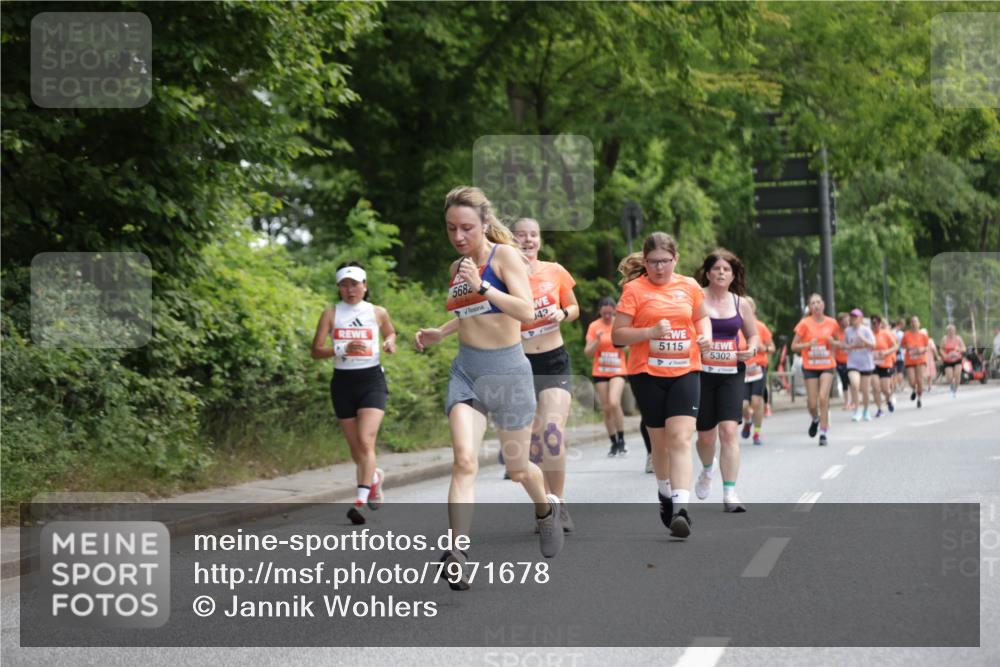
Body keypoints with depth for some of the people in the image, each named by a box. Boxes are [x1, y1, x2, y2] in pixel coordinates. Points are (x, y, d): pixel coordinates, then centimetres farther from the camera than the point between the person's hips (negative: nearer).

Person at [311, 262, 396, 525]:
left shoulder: (378, 313, 4)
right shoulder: (331, 314, 2)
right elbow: (316, 350, -2)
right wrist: (343, 349, -18)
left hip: (372, 379, -2)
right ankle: (374, 476, 41)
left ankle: (361, 500, -20)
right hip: (343, 382, 2)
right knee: (355, 446, 10)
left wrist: (389, 343, 0)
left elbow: (390, 333, 24)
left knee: (366, 441, -18)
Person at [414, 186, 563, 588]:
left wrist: (481, 287, -31)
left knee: (517, 468, 10)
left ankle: (546, 509, 45)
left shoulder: (505, 255, -10)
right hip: (466, 370, 4)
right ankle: (457, 558, -25)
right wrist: (439, 333, 13)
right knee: (464, 460, -17)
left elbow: (526, 312, -23)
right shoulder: (458, 267, 8)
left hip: (507, 371, -4)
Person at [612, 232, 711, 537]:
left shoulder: (689, 286, 6)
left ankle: (680, 509, -22)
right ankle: (665, 494, 35)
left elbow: (702, 316, 25)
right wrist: (651, 332, -20)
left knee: (680, 437, -14)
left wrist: (705, 336, 4)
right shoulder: (634, 289, -3)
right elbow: (617, 334, -6)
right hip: (647, 374, -1)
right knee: (660, 440, 10)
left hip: (685, 372, 1)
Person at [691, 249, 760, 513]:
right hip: (701, 372, -1)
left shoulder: (741, 304, 7)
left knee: (729, 430, -13)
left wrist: (752, 349, -2)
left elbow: (754, 335, 18)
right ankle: (707, 470, 43)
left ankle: (730, 493, -11)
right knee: (706, 435, 8)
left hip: (731, 374, 1)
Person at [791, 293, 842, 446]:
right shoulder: (805, 323, -5)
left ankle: (823, 434, -8)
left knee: (823, 398, -16)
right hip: (810, 366, 0)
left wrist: (833, 342, -6)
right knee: (813, 403, 0)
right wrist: (808, 344, -18)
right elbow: (794, 346, -2)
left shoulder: (831, 323, 1)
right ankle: (815, 419, 36)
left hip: (827, 366, 0)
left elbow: (838, 342, 17)